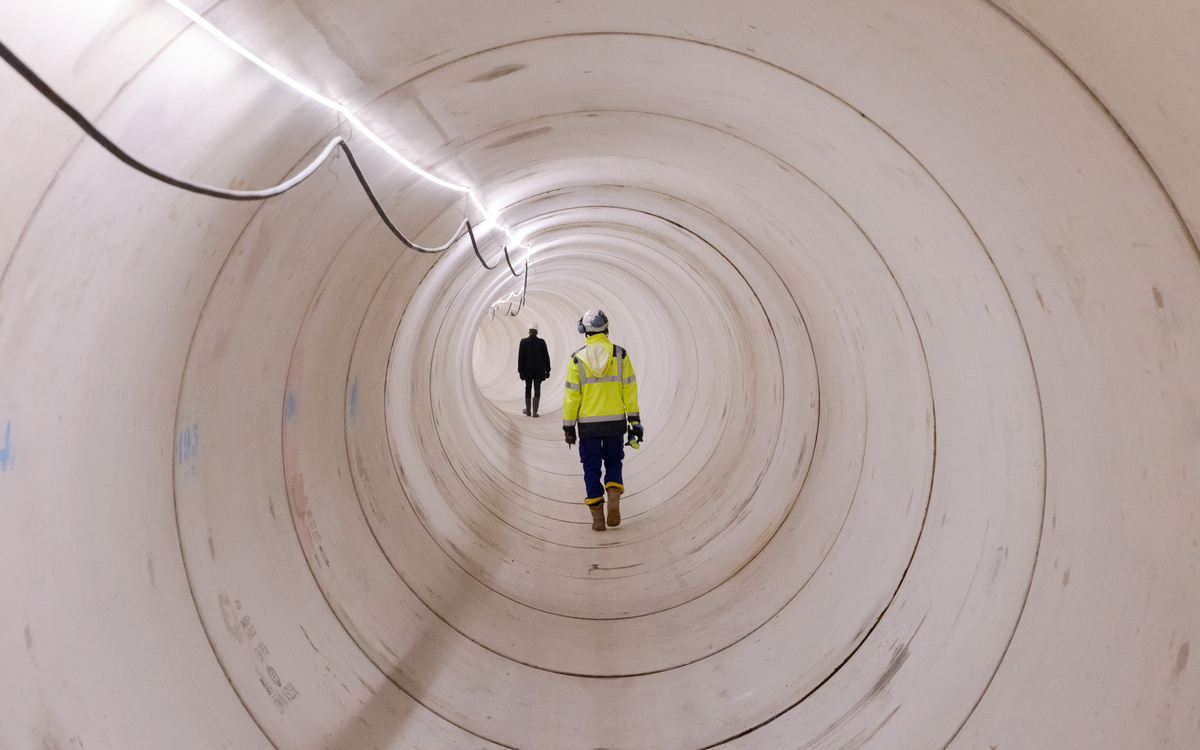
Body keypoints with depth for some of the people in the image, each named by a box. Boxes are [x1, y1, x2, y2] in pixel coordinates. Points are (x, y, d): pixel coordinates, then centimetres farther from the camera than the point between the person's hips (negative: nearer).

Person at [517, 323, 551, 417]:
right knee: (537, 390, 3)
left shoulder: (523, 342, -5)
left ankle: (528, 411, 23)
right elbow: (546, 357, -2)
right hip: (539, 370, -1)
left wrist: (520, 370, 0)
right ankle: (535, 412, -2)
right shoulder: (541, 342, -5)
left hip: (527, 370, 1)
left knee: (528, 389, 15)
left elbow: (521, 357, -5)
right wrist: (547, 370, 6)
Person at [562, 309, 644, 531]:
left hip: (588, 423, -1)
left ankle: (597, 518, 9)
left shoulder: (578, 358, -5)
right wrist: (635, 421, 2)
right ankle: (614, 498, -4)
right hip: (615, 421, 1)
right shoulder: (620, 355, -2)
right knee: (613, 462, 19)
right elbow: (629, 390, -3)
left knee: (592, 468, 9)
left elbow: (572, 395, -4)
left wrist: (568, 427, 3)